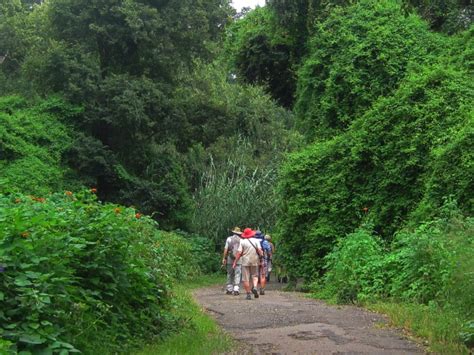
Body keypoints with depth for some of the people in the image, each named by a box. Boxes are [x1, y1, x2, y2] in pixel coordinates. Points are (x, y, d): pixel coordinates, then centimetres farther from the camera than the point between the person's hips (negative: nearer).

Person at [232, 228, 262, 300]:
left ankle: (248, 294, 1)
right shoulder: (256, 241, 4)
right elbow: (259, 250, -6)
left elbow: (239, 253, -5)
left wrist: (235, 262, -1)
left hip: (245, 261, -1)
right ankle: (254, 287, -12)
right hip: (254, 261, 1)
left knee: (246, 278, 3)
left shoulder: (242, 241, 0)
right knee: (255, 276, 15)